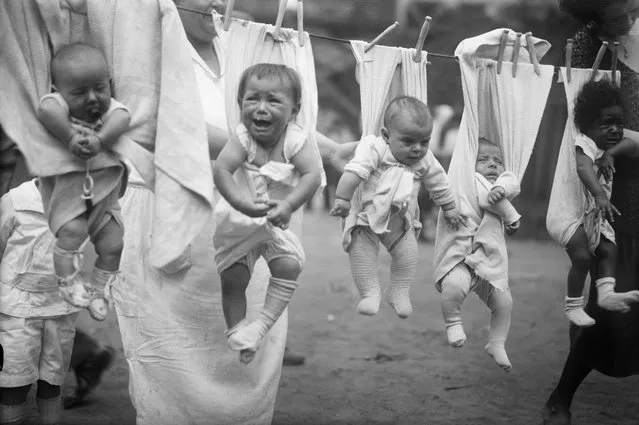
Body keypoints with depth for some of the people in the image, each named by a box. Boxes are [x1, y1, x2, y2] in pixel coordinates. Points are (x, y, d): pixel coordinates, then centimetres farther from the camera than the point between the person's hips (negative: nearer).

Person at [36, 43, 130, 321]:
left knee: (113, 243, 0)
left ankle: (97, 291, 23)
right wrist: (70, 139, -42)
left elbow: (122, 117, -28)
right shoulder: (58, 104, -13)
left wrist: (100, 139, -43)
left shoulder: (109, 108, -4)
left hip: (103, 193, 4)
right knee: (72, 231, -26)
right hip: (66, 191, -4)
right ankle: (67, 281, 0)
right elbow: (47, 110, -38)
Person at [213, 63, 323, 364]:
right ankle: (236, 330, 16)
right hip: (241, 222, 0)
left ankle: (264, 322, -9)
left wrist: (287, 206, -43)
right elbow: (220, 171, -30)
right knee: (232, 277, -3)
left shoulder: (295, 141, -19)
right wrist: (242, 203, -44)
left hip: (277, 224, 0)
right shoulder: (243, 138, -19)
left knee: (291, 265, -22)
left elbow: (313, 175, -30)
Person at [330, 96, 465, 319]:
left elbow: (440, 186, 11)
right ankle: (370, 292, 2)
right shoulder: (374, 149, -20)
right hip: (365, 216, -3)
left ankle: (400, 292, 13)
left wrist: (450, 209, 19)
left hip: (400, 221, 4)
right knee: (361, 251, -12)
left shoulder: (425, 162, -3)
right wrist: (342, 199, -34)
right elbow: (354, 173, -27)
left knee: (407, 252, -6)